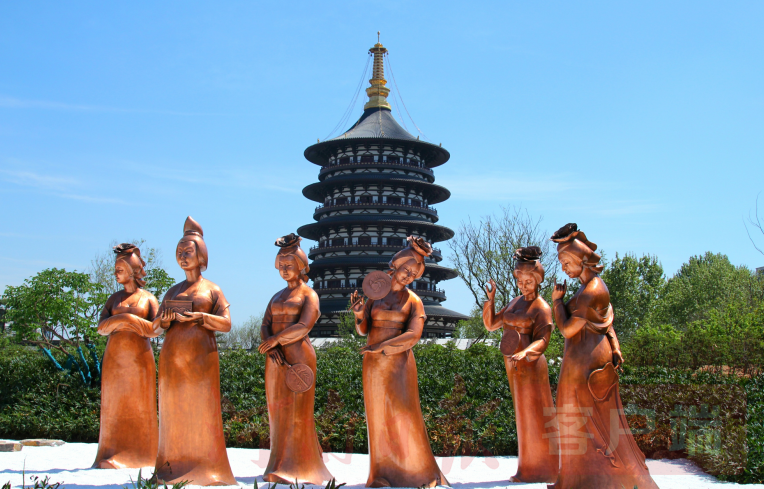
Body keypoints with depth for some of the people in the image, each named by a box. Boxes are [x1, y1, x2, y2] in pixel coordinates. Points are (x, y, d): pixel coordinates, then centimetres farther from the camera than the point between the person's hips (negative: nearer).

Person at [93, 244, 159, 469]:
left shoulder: (148, 298, 4)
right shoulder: (114, 298, 12)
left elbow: (156, 329, -9)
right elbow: (101, 327, 0)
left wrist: (128, 318, -13)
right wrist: (124, 318, -14)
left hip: (139, 357, -3)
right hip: (115, 357, 3)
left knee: (140, 407, -1)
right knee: (114, 407, 2)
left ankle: (139, 455, 7)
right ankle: (114, 456, 7)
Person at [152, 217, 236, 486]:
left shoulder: (212, 290, 6)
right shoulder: (173, 291, 18)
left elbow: (226, 323, -5)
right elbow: (156, 325, 16)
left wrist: (197, 316, -16)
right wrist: (165, 320, -6)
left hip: (200, 356, -4)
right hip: (172, 356, 4)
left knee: (202, 409, -5)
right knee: (174, 410, 2)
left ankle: (204, 468, -1)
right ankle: (174, 466, 7)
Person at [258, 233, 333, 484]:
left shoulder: (309, 295, -1)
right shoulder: (277, 297, 20)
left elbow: (303, 327, -15)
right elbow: (265, 326, 10)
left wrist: (276, 339, -11)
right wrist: (271, 347, -10)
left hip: (297, 357, -7)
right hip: (276, 359, 7)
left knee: (296, 410, -7)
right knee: (278, 409, 5)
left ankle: (299, 469, -4)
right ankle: (281, 466, 10)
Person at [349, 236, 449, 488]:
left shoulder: (413, 301, -2)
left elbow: (413, 335, -14)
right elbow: (363, 330, 2)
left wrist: (379, 346, -21)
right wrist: (358, 313, -20)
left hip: (400, 363, -2)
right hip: (374, 364, 3)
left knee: (405, 416, -7)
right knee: (379, 418, 4)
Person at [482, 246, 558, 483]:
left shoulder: (542, 308, -8)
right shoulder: (515, 302, 15)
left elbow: (542, 340, -18)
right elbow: (491, 324, 18)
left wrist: (524, 353, -35)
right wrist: (491, 300, 5)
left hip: (530, 366, -8)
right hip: (514, 366, 8)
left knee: (533, 415, -3)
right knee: (524, 417, 13)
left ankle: (543, 470, 5)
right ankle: (529, 470, 21)